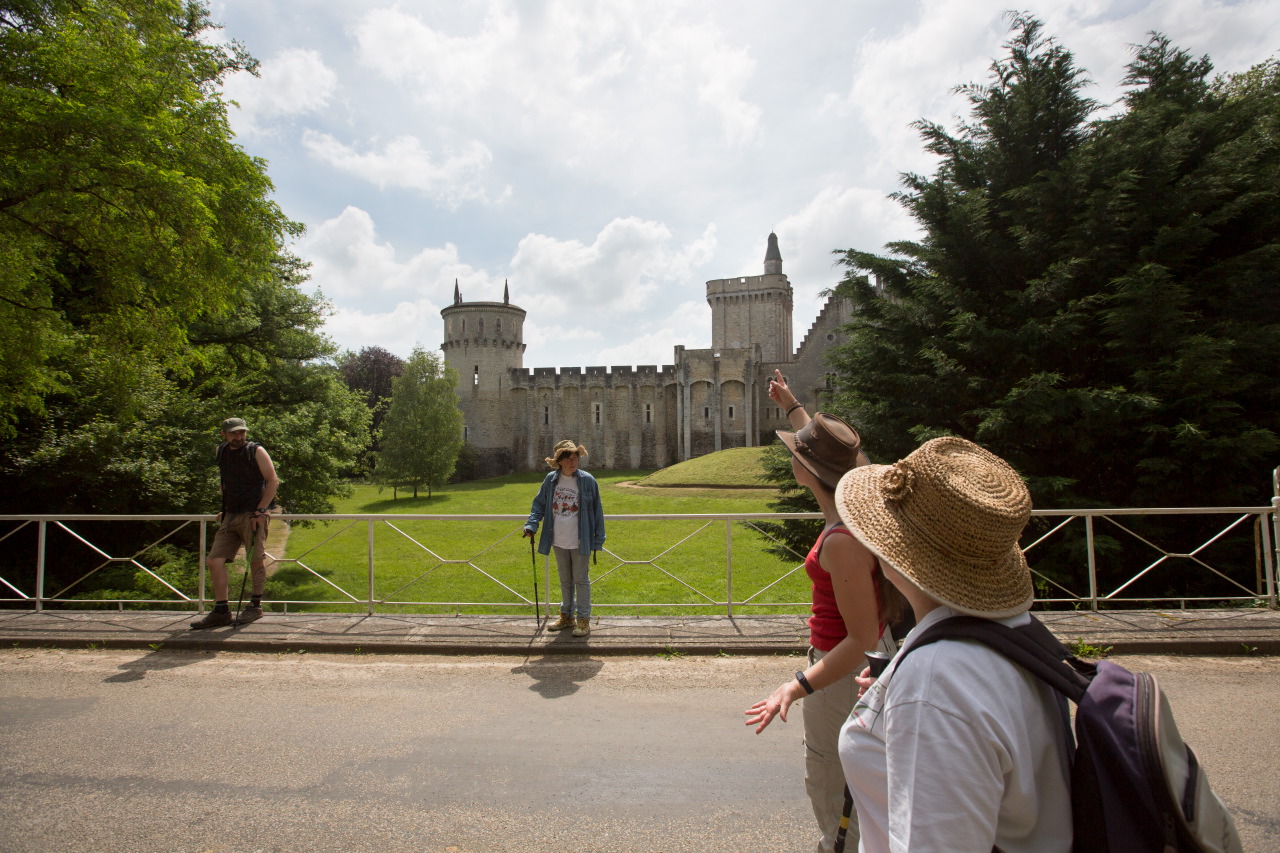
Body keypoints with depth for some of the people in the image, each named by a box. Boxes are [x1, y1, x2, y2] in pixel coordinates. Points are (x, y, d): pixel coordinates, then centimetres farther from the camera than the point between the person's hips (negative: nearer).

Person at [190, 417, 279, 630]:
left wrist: (260, 510, -13)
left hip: (252, 515, -6)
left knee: (256, 560, 0)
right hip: (230, 516, 6)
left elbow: (273, 481, -8)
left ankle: (255, 606, 15)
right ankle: (221, 611, 9)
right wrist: (225, 509, 19)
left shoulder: (256, 451, -5)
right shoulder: (222, 452, 12)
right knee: (214, 560, 0)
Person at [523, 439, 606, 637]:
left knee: (581, 580, 6)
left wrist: (599, 538, -7)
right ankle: (567, 616, 34)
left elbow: (597, 510, -6)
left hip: (580, 542, -4)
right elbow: (539, 504, 8)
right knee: (565, 581, 19)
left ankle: (584, 619, 17)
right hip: (559, 541, 4)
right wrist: (531, 525, -7)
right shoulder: (551, 480, -1)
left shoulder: (587, 480, -11)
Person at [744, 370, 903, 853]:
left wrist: (797, 687, -34)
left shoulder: (841, 542, -33)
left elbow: (862, 638, -29)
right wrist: (791, 406, 26)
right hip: (869, 658, 10)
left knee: (829, 784, 10)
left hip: (845, 668, -10)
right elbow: (824, 447, 14)